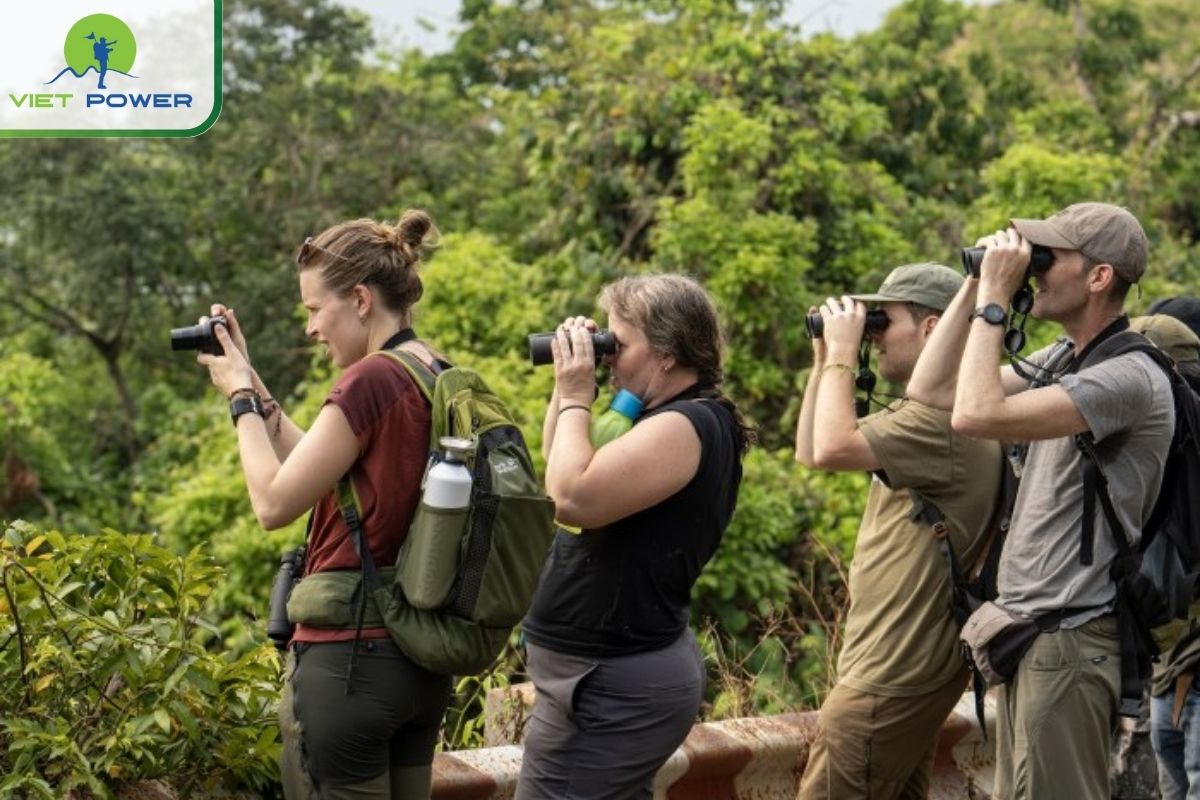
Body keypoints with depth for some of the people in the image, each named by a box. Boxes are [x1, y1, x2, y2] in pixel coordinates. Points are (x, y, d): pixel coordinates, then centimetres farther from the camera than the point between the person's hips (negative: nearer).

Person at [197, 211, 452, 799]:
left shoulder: (371, 381, -18)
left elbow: (274, 503, -14)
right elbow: (320, 471, 15)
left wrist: (240, 395, -1)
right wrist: (254, 384, 14)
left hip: (348, 657, -8)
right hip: (422, 661, 8)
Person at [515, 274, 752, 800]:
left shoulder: (685, 426, -19)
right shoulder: (678, 419, 13)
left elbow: (572, 498, -29)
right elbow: (560, 467, 21)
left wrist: (576, 399, -16)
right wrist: (568, 387, 7)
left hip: (610, 686, -11)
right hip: (626, 674, 11)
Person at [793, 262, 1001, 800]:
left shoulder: (944, 413, -18)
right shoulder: (923, 411, 16)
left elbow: (832, 448, -28)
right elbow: (810, 453, 18)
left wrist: (842, 355, -15)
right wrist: (824, 361, 11)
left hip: (892, 675, -11)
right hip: (907, 665, 11)